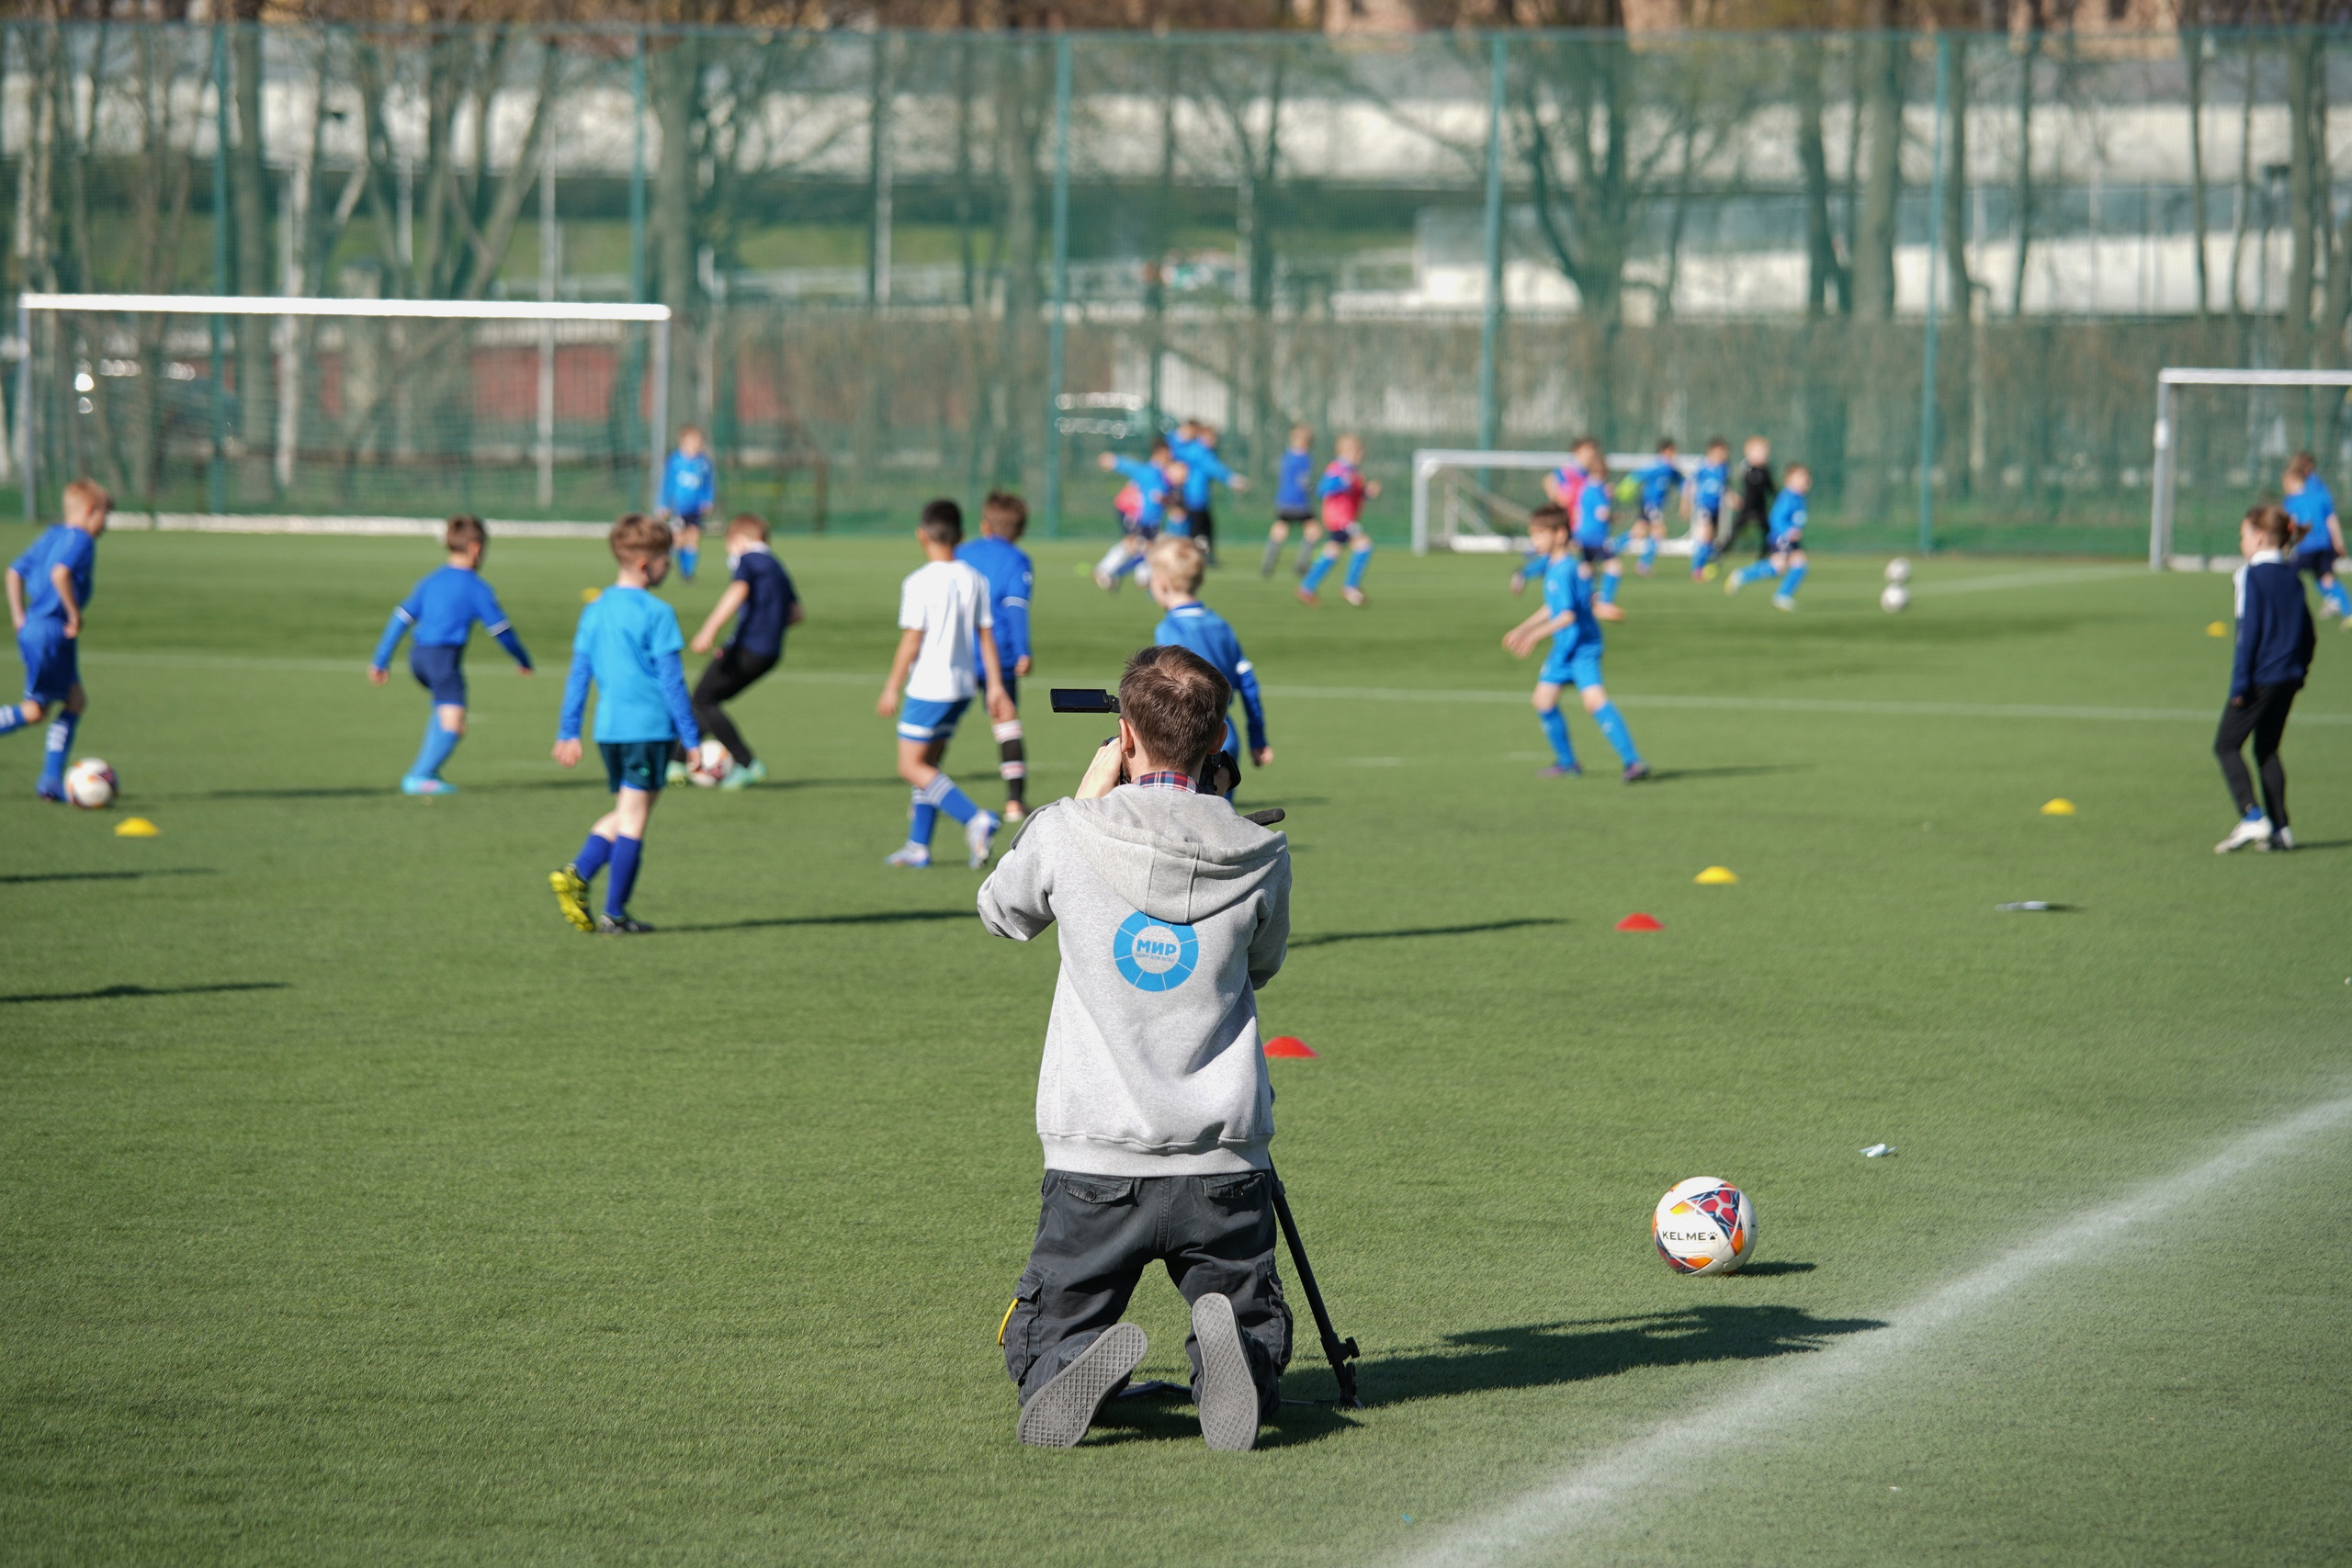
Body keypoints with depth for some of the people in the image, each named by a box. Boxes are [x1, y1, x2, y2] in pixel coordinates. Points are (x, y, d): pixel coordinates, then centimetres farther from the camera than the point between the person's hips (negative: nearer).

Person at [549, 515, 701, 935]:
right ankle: (614, 914, 1)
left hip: (608, 728, 6)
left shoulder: (594, 610, 9)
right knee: (634, 818, 0)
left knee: (623, 813, 19)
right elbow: (671, 681, -11)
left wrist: (568, 732, 17)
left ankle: (576, 874, -1)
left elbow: (578, 674, 11)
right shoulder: (657, 614, -10)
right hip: (650, 727, -6)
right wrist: (691, 738, -6)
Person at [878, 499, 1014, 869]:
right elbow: (986, 636, 7)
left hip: (928, 686, -7)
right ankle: (918, 845, 17)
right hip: (963, 686, 7)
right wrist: (996, 687, 10)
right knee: (928, 763, 16)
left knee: (912, 766, -3)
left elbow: (911, 641, -13)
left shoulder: (919, 582, -13)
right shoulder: (974, 580, 5)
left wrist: (891, 688, -5)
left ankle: (976, 820, -19)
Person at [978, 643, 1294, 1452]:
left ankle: (1082, 1362, -20)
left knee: (1039, 1346, 15)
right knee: (1257, 1339, 17)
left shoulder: (1066, 835, -7)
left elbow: (1001, 912, 15)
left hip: (1095, 1166, -1)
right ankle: (1224, 1355, -19)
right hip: (1225, 1166, 1)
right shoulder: (1260, 857, -3)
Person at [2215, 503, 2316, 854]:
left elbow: (2249, 631, -16)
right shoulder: (2292, 578, 11)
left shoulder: (2252, 575, -11)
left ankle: (2251, 817, -13)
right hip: (2289, 677, 8)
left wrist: (2240, 682, -14)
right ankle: (2279, 828, 12)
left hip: (2260, 677, -8)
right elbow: (2308, 634, 14)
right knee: (2267, 749, 16)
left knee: (2226, 745, 0)